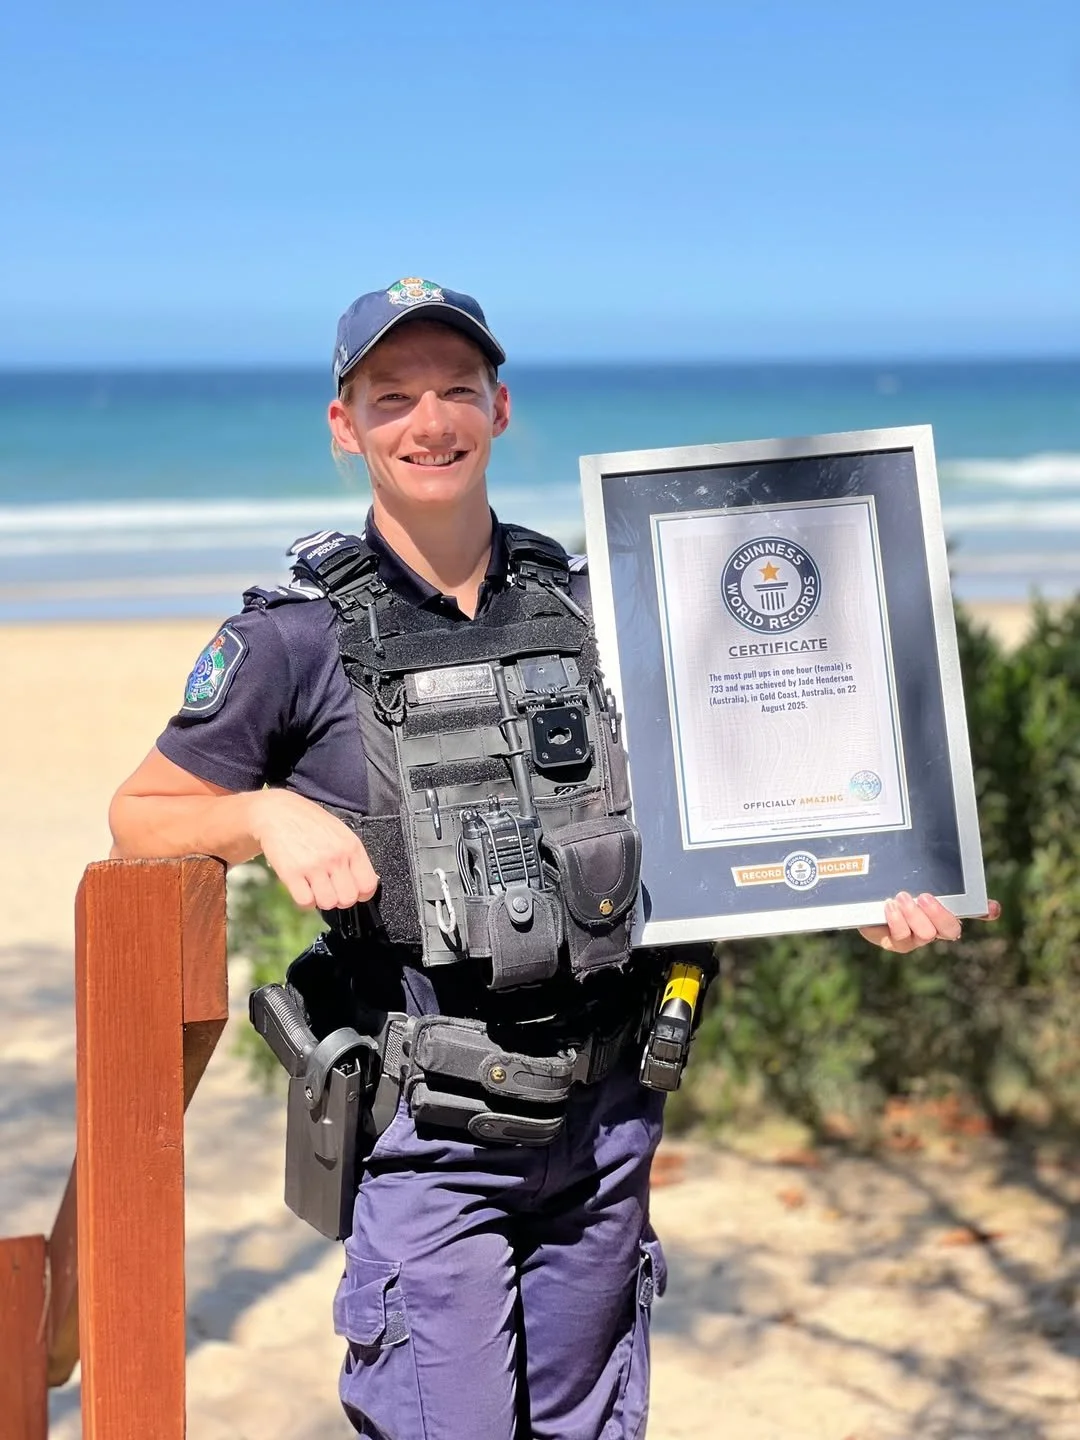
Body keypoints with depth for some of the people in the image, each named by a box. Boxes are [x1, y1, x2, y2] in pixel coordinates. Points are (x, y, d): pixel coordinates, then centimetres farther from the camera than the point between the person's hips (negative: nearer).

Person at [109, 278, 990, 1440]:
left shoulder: (586, 606, 6)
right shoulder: (297, 637, -6)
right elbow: (139, 822, 2)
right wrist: (268, 814, -17)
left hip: (604, 1114, 4)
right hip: (431, 1130, -4)